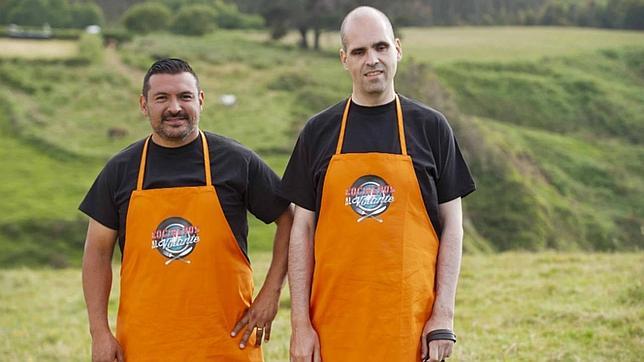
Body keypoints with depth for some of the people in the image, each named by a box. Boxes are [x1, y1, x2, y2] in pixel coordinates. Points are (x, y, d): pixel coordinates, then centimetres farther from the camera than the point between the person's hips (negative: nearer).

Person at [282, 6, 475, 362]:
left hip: (411, 322, 0)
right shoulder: (318, 132, 7)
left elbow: (451, 225, 6)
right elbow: (302, 229, 7)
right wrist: (300, 323, -1)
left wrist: (444, 315, -2)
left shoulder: (430, 127, 6)